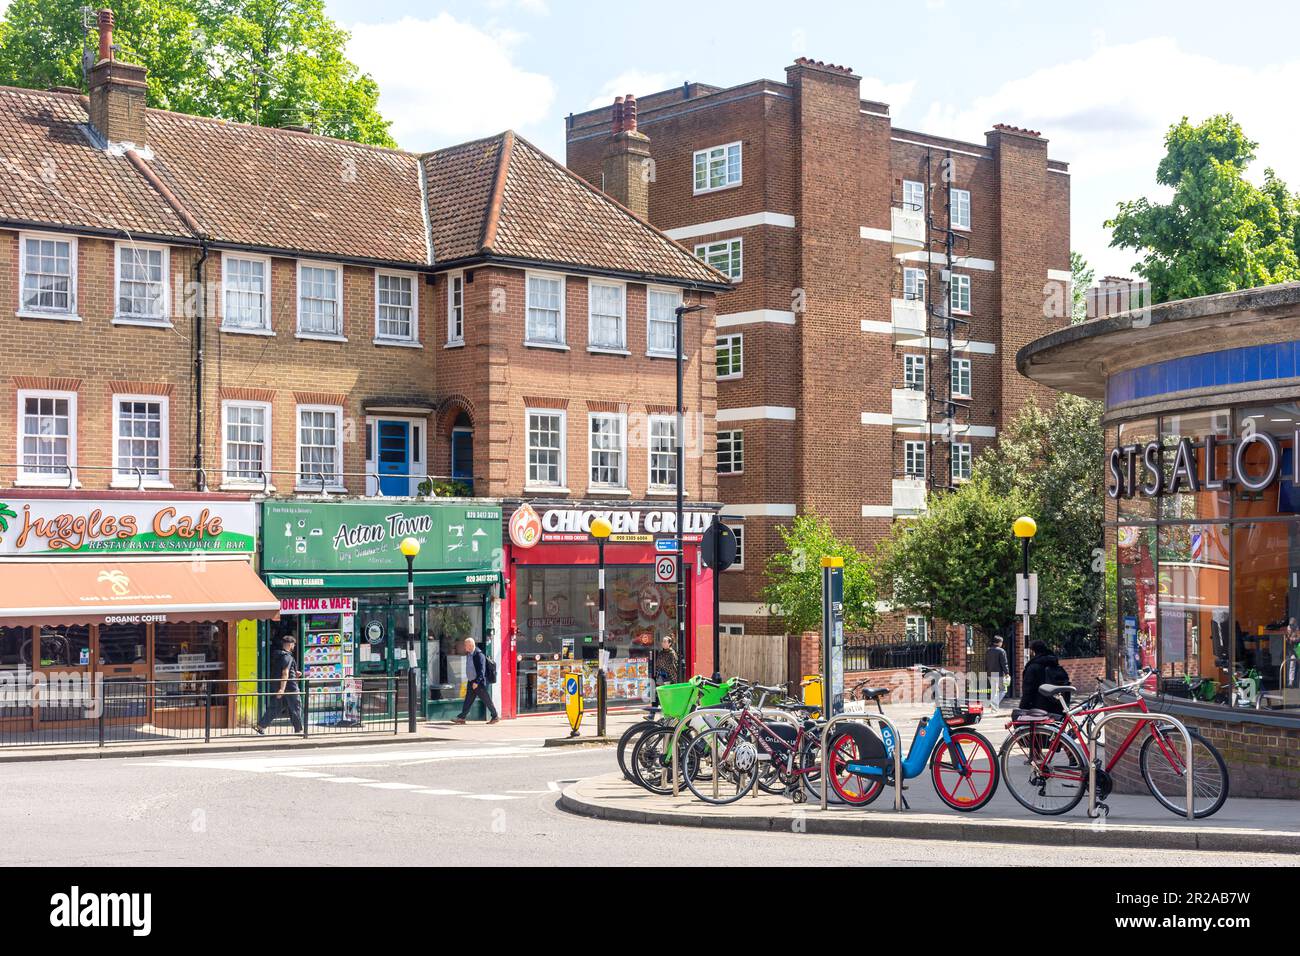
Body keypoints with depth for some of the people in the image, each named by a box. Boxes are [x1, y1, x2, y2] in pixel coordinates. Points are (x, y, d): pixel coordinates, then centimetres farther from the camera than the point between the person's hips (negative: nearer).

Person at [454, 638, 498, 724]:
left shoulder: (479, 655, -18)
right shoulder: (469, 654, 9)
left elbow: (481, 670, -23)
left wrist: (477, 682, -27)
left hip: (479, 683, -8)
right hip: (471, 682, 8)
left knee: (487, 701, 2)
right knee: (468, 701, 6)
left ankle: (495, 717, 13)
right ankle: (462, 718, 5)